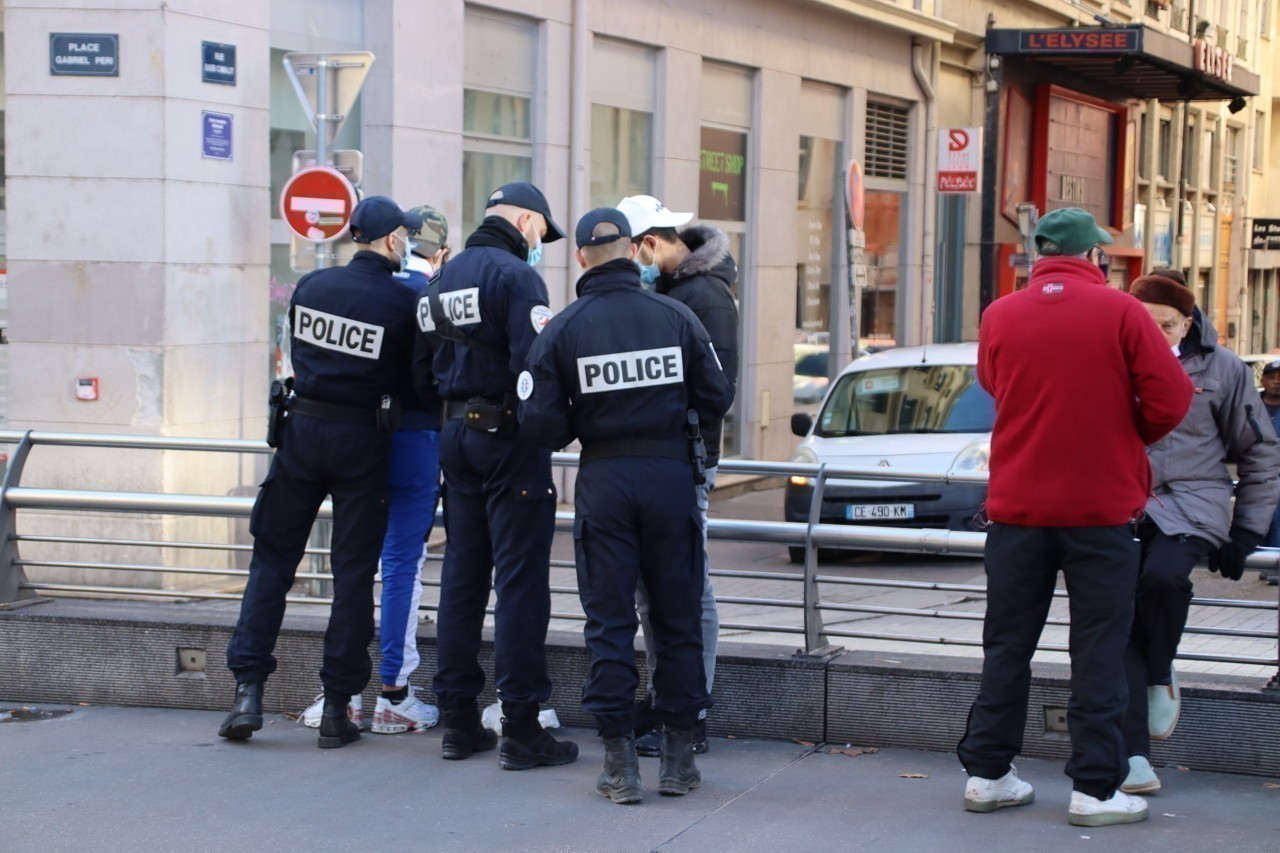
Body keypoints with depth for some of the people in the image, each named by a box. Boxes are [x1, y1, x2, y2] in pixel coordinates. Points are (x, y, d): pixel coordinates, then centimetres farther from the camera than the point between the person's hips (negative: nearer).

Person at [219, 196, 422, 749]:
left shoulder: (310, 287, 3)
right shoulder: (402, 301, -8)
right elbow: (413, 374, -1)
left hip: (303, 431, 3)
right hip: (362, 439, -3)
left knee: (272, 557, 11)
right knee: (353, 568, 5)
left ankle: (248, 689, 3)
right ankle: (336, 707, 7)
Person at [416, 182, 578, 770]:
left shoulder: (443, 279, 12)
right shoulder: (515, 274, -13)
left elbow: (423, 366, 14)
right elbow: (535, 361, -22)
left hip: (456, 432, 8)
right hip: (509, 435, -8)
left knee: (462, 572, 12)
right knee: (521, 577, -4)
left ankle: (459, 720, 16)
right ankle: (521, 728, -4)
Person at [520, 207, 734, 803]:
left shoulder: (562, 329, -5)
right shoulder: (676, 317, -2)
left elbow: (541, 425, -8)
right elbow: (716, 401, 1)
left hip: (603, 481, -1)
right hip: (670, 474, 1)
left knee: (609, 621, 5)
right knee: (678, 619, 10)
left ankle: (620, 764, 4)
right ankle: (679, 758, 13)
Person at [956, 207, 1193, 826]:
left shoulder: (999, 316, 0)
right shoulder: (1119, 312, -8)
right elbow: (1171, 398, -10)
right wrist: (1129, 440, 7)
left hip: (1017, 505, 3)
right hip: (1101, 506, -3)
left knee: (1008, 643, 12)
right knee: (1098, 651, 3)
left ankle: (987, 774, 15)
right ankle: (1095, 788, 2)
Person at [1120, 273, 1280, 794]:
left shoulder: (1222, 370, 6)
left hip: (1191, 504, -2)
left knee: (1162, 575, -33)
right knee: (1118, 614, -16)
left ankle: (1160, 674, -4)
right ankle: (1134, 756, -15)